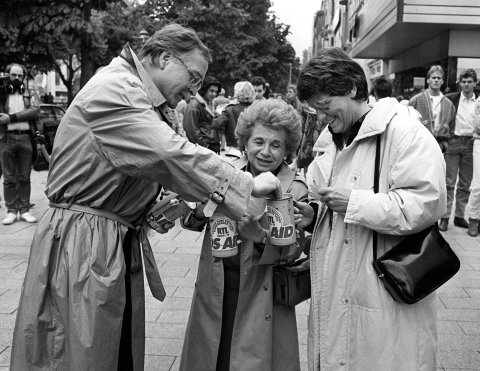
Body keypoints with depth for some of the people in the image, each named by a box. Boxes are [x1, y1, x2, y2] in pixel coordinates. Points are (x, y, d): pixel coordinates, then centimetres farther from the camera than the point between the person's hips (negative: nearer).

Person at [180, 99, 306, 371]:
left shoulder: (295, 190, -8)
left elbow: (293, 251, -11)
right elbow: (193, 222, 1)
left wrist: (261, 237, -29)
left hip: (260, 295, -2)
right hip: (214, 287, 3)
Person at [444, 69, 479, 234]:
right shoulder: (452, 98, 0)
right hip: (453, 141, -2)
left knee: (465, 184, 8)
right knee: (449, 181, -3)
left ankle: (460, 216, 17)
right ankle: (445, 216, 1)